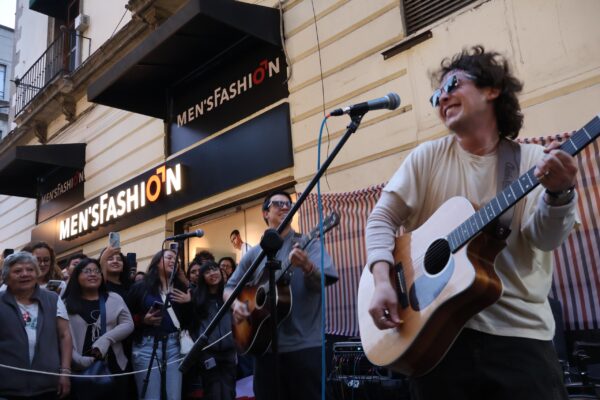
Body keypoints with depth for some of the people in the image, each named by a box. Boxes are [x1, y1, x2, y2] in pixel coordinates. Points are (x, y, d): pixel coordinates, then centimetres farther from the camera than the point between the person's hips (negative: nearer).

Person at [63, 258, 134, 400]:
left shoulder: (114, 298, 6)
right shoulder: (67, 303, 3)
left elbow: (128, 324, 1)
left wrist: (106, 339, -14)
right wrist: (78, 360, -15)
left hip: (114, 365, 2)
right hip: (81, 369, -1)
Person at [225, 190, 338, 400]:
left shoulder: (308, 244, 1)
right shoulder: (254, 254, 11)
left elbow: (322, 282, -14)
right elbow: (229, 288, 14)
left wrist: (306, 266, -35)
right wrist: (236, 304, -8)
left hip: (304, 345, -3)